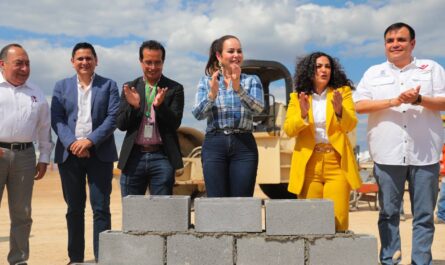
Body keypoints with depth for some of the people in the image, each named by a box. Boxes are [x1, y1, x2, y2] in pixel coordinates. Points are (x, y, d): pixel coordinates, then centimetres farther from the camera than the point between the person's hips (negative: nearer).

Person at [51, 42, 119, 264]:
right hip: (69, 153, 2)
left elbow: (113, 118, -3)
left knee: (101, 208, -2)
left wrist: (90, 141, -15)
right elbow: (56, 119, 3)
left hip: (99, 153, -2)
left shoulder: (109, 86, 7)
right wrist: (72, 143, -14)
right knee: (74, 208, 8)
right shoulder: (61, 86, 12)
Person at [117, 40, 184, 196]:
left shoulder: (175, 89, 4)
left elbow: (175, 123, -4)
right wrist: (133, 106, -14)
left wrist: (160, 105, -21)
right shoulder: (130, 88, 10)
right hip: (134, 157, 2)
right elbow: (121, 124, 5)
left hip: (162, 157, -2)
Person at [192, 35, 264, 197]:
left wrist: (238, 88, -23)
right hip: (214, 144, 0)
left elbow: (258, 109, -8)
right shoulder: (206, 81, 11)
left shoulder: (252, 80, 9)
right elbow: (198, 114, -1)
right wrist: (212, 94, -18)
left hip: (244, 144, 0)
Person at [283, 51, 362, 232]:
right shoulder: (297, 97, 9)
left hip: (336, 162, 0)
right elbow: (288, 130, -1)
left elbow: (350, 125, -3)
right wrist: (303, 114, -18)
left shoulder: (342, 92, 8)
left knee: (338, 219, -6)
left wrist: (339, 109, -22)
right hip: (308, 163, 1)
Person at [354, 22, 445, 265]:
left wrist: (419, 100, -15)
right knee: (388, 213, 6)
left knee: (424, 214, 4)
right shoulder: (373, 73, 11)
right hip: (388, 155, 0)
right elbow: (359, 105, 0)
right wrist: (393, 101, -12)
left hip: (424, 154, 0)